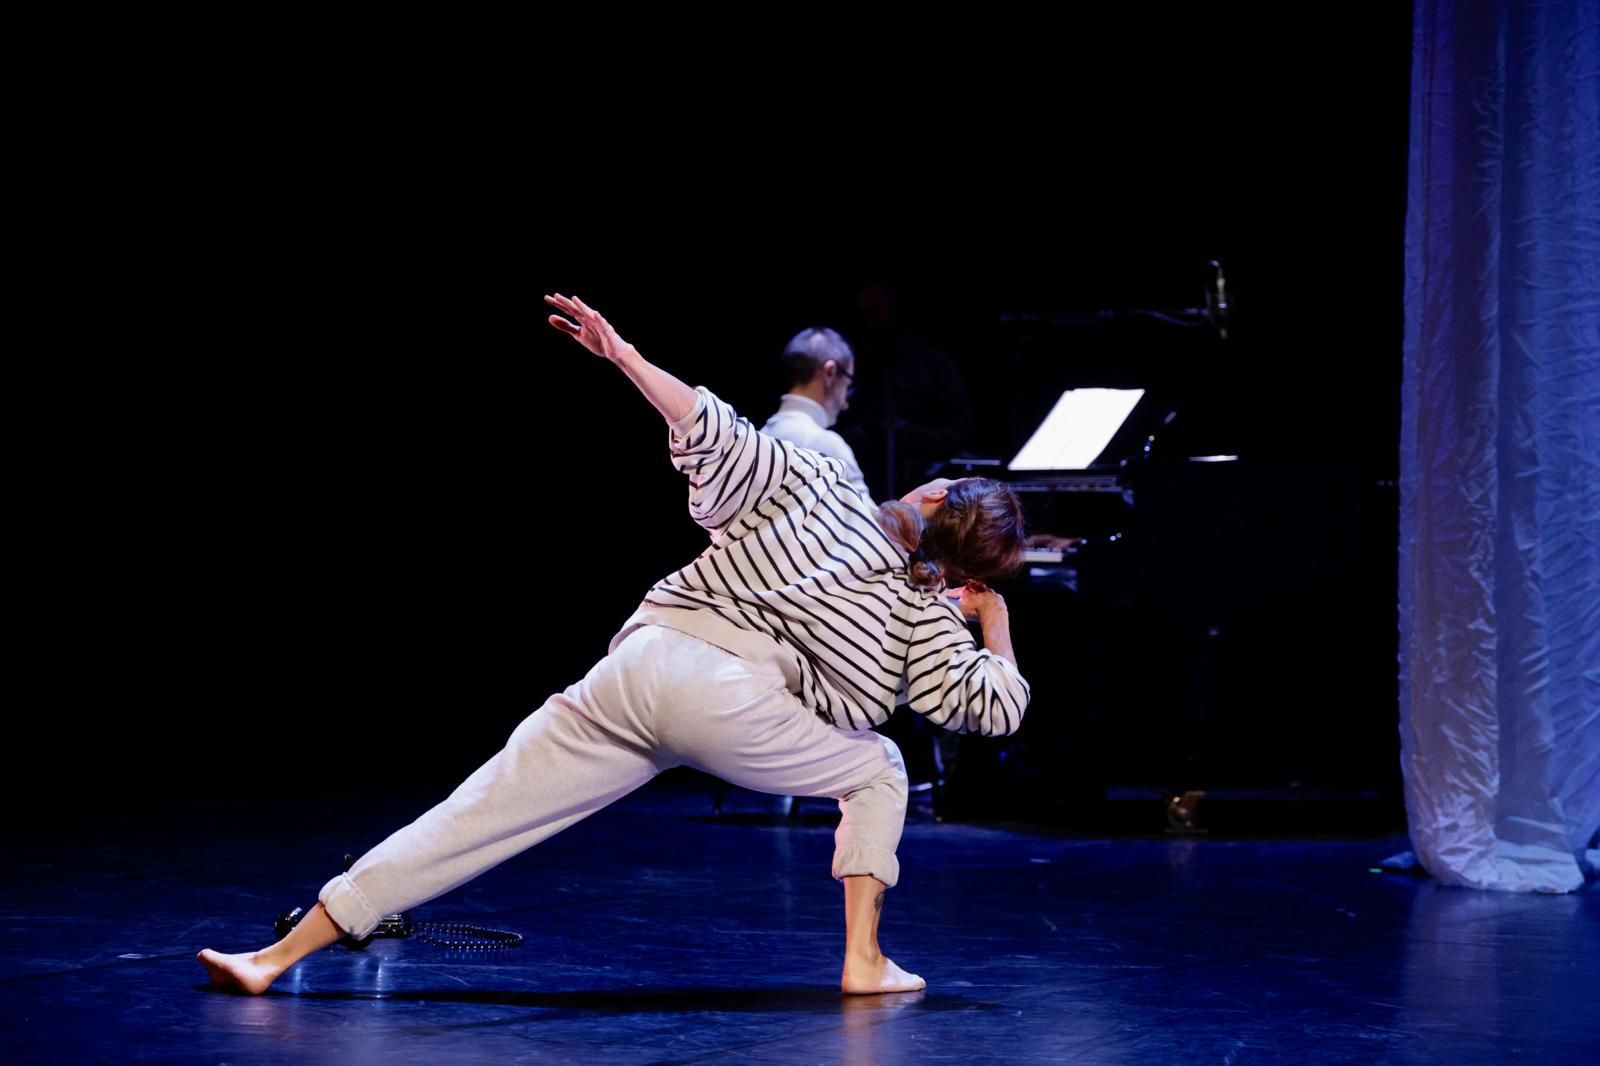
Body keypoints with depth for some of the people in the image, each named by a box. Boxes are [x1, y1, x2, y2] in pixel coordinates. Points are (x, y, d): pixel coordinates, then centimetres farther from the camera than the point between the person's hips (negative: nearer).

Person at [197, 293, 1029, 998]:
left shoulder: (809, 483, 19)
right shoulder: (928, 617, 14)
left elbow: (708, 430, 8)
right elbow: (993, 705, 17)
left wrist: (621, 354, 13)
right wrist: (995, 619, 33)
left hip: (639, 665, 2)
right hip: (734, 708, -2)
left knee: (475, 818, 1)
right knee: (878, 774, 25)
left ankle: (279, 956, 0)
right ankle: (864, 961, 13)